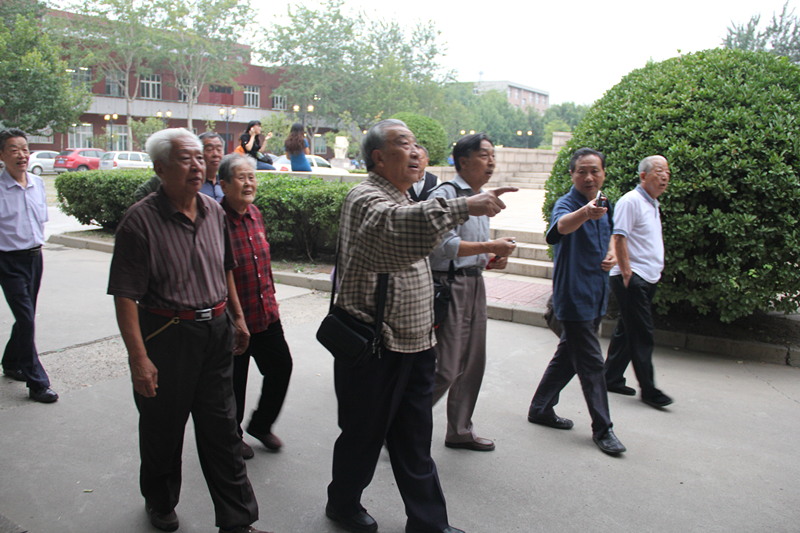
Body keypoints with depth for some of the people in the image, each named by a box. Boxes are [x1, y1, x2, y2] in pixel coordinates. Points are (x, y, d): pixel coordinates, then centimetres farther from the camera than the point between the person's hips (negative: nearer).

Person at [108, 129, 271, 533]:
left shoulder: (213, 211, 5)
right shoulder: (141, 219, -14)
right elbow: (125, 296, -16)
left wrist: (237, 316, 18)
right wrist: (139, 357, -20)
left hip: (216, 332, 5)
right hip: (166, 336, -4)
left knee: (222, 430, 10)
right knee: (163, 428, 15)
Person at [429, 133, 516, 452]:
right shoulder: (445, 195, -11)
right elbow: (445, 245, -21)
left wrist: (491, 260, 7)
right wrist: (491, 247, -18)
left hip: (475, 284, 9)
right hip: (449, 286, -9)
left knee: (473, 363, 14)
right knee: (446, 369, -8)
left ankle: (460, 431, 29)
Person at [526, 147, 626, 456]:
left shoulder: (603, 207, 10)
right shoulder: (566, 204, -15)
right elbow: (562, 225, -40)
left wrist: (611, 255, 2)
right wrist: (585, 212, -61)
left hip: (595, 296, 8)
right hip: (574, 296, -8)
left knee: (568, 356, 17)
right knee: (591, 364, -3)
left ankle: (540, 409, 31)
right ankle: (602, 428, 10)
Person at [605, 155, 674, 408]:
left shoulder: (652, 204, 19)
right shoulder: (631, 201, -11)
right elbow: (619, 237, -17)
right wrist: (626, 272, -19)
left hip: (647, 280, 9)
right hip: (632, 279, -9)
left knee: (627, 331, 13)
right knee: (642, 335, -6)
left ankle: (611, 379, 21)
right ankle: (648, 389, 1)